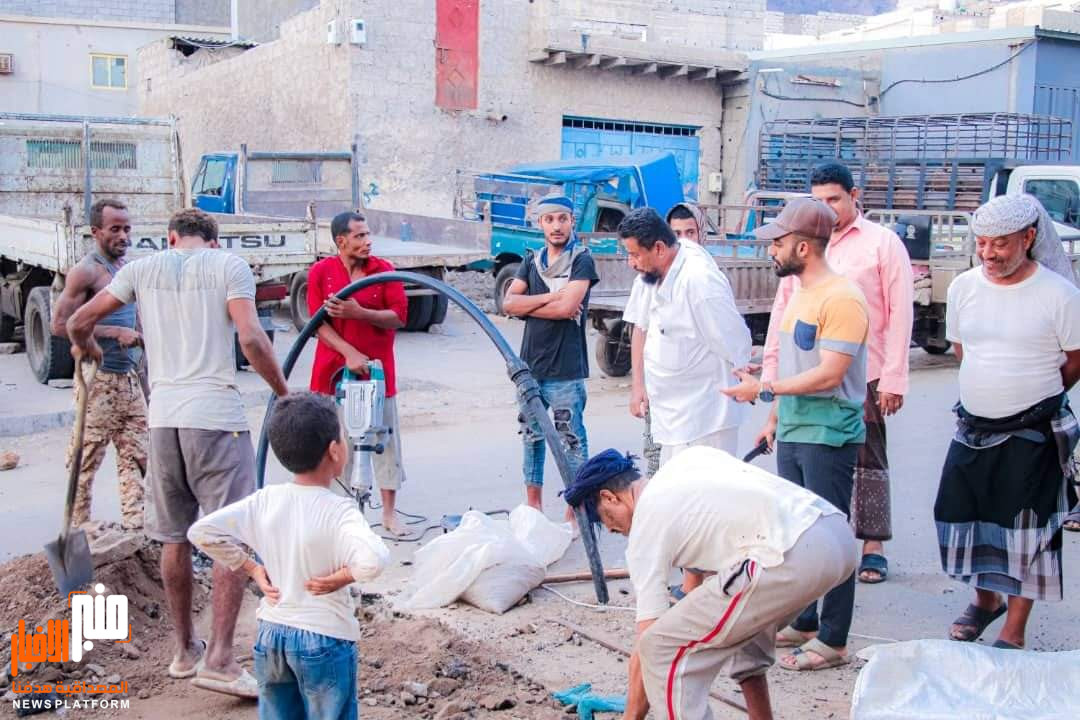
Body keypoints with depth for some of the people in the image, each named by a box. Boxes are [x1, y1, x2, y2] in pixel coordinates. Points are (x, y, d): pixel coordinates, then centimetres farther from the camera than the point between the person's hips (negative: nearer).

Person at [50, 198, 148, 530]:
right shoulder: (86, 271, -10)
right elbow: (60, 324, -17)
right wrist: (115, 333, -19)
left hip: (130, 377, 8)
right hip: (99, 378, -8)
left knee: (136, 457, 6)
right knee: (86, 461, -1)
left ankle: (133, 525, 10)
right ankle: (79, 531, 8)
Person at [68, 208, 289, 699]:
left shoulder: (143, 267, 12)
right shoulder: (228, 265, 1)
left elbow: (79, 321, 14)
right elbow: (250, 338, -11)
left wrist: (85, 347, 37)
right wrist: (283, 392, 1)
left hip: (164, 414, 4)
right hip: (217, 414, -4)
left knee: (174, 537, 15)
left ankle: (185, 650, 26)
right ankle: (219, 659, -6)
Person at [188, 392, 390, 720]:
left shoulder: (265, 500, -5)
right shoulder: (338, 510, -20)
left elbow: (202, 532, -4)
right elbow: (372, 560, -38)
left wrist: (252, 569, 1)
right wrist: (341, 577, -19)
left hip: (270, 633, 5)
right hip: (324, 639, -5)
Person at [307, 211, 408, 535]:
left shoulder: (384, 269, 0)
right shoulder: (320, 272, -2)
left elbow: (399, 316, -7)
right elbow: (318, 322, -7)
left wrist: (359, 312, -21)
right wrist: (350, 353, -18)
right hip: (333, 370, 0)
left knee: (385, 440, 6)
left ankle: (389, 512, 16)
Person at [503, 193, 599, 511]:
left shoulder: (581, 260, -4)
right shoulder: (532, 261, 12)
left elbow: (567, 308, -18)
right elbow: (508, 303, -1)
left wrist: (528, 305, -6)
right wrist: (549, 297, -12)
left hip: (565, 370, -6)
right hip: (530, 365, 6)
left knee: (572, 439, -2)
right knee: (531, 434, 15)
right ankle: (533, 503, 28)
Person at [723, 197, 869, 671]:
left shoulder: (840, 299, -16)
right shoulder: (799, 294, 14)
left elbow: (829, 374, -21)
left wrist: (764, 391, -17)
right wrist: (775, 418, 19)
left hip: (828, 437, -9)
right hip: (792, 434, 9)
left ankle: (833, 641, 7)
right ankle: (802, 623, 27)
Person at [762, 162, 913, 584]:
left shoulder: (882, 242, -1)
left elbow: (900, 313, -4)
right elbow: (783, 308, 15)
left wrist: (894, 378, -10)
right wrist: (771, 368, 11)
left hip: (864, 375, -4)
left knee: (867, 459, 4)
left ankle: (873, 546, 12)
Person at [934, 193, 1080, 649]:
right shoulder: (963, 287, 0)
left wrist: (1035, 397, 6)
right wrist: (993, 391, 11)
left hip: (1033, 434, -5)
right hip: (972, 426, 5)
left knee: (1027, 531, 3)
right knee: (966, 517, 13)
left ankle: (1013, 633, 15)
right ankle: (986, 598, 39)